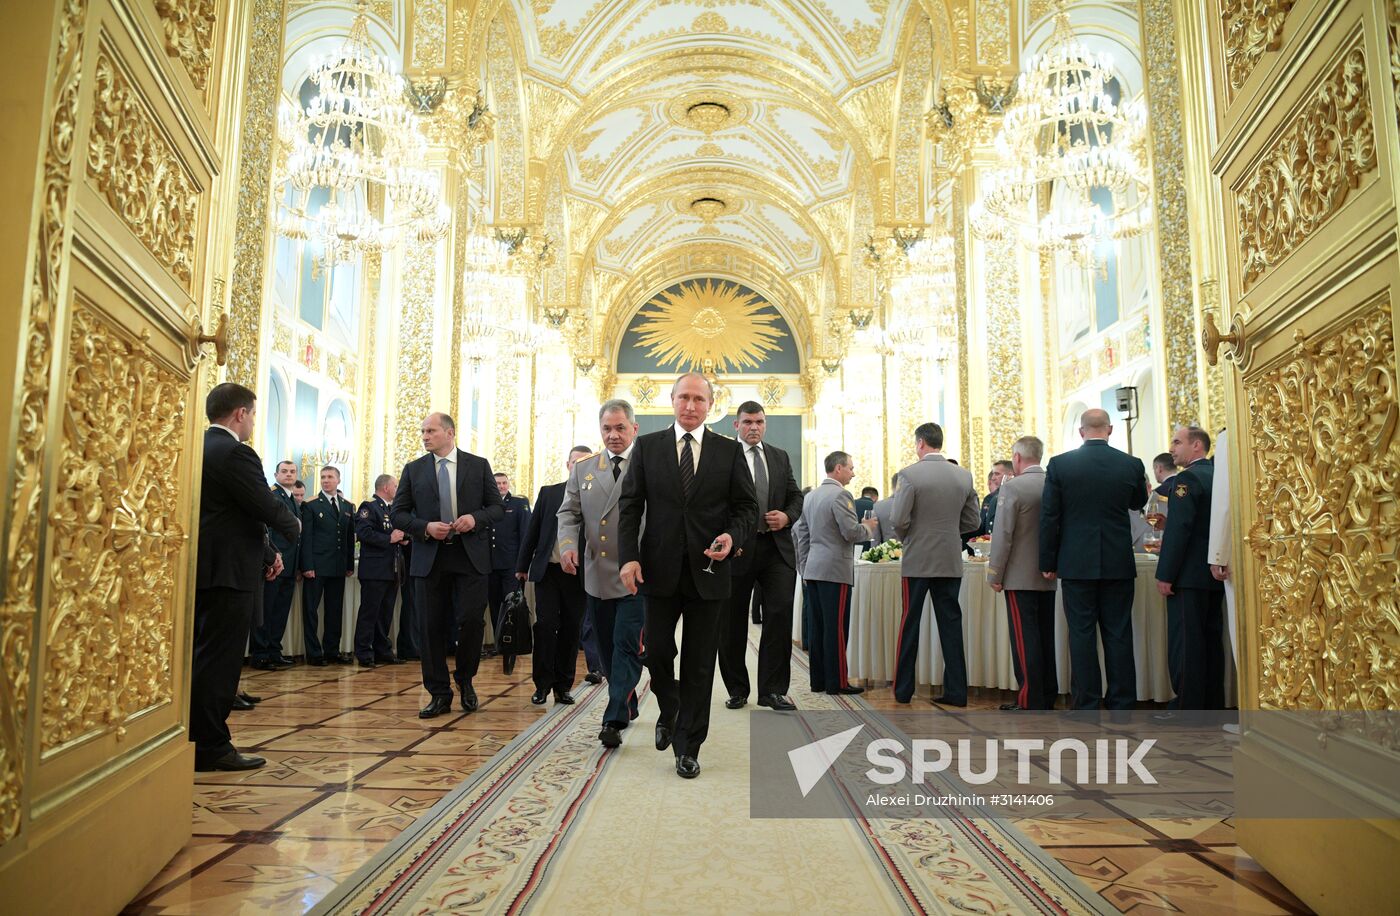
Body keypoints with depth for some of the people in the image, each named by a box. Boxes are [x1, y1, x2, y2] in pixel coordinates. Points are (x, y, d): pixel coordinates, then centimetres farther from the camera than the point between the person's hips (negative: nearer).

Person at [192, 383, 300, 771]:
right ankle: (210, 746, 5)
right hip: (228, 571, -10)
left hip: (202, 568, 10)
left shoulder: (197, 447, 13)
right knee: (218, 659, -2)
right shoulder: (235, 452, -17)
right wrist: (294, 525, 3)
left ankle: (195, 739, 27)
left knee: (203, 656, 17)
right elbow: (268, 507, -19)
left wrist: (266, 553, 15)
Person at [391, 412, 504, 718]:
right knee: (432, 627, 3)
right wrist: (425, 527, -10)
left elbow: (498, 507, 7)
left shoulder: (478, 465, 6)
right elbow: (397, 513, 7)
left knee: (471, 621, -5)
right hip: (429, 558, 1)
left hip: (470, 556, -1)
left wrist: (476, 518, -13)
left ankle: (465, 680, 20)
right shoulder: (413, 469, 9)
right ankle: (439, 694, 15)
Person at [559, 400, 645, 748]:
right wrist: (568, 544, -10)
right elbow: (569, 513, 10)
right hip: (597, 574, 5)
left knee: (627, 646, -7)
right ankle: (627, 705, 32)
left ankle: (614, 720, -3)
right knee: (607, 648, 15)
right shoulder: (583, 468, 11)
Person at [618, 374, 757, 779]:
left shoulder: (729, 451, 5)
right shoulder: (647, 446, 5)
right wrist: (629, 557, -9)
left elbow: (746, 507, 6)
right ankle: (669, 713, 37)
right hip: (659, 568, 0)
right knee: (657, 653, 6)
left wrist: (732, 536, -15)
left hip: (707, 570, 0)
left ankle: (687, 748, 18)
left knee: (699, 663, 5)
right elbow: (630, 505, 2)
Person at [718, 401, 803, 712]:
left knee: (780, 616, -4)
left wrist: (787, 516, -4)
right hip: (738, 549, -3)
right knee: (733, 624, 7)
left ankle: (773, 689, 6)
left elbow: (795, 496, 17)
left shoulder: (780, 457, 15)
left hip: (777, 548, 3)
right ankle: (737, 690, 22)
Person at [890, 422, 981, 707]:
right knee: (951, 624, 9)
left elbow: (899, 521, -14)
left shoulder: (910, 474, -11)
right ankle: (956, 691, 11)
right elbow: (972, 522, 6)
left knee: (910, 624, 7)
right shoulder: (964, 476, 2)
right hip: (951, 561, 3)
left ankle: (903, 690, 14)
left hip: (917, 560, -3)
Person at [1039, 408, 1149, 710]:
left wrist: (1048, 563, 3)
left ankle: (1086, 705, 8)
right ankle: (1121, 705, 14)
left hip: (1076, 564, -2)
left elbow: (1049, 517, -5)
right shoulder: (1132, 464, -1)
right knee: (1118, 635, 8)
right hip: (1118, 563, 2)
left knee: (1082, 634, 3)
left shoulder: (1059, 464, -6)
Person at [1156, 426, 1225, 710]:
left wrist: (1164, 575, -17)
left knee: (1184, 642, -5)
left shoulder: (1186, 478, -13)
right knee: (1211, 639, 13)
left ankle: (1187, 706, -2)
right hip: (1214, 573, 9)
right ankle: (1213, 704, 19)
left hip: (1189, 575, -9)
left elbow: (1179, 529, -20)